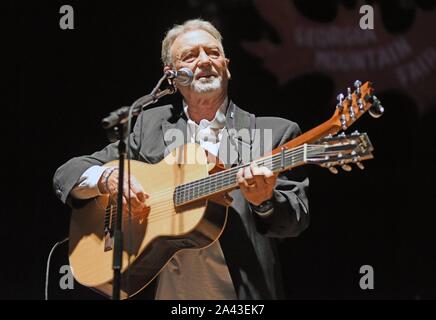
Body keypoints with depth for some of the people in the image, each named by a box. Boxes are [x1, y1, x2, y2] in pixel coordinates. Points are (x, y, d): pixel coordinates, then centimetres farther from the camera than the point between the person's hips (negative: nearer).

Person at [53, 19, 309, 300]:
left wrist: (266, 202, -22)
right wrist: (107, 178, -11)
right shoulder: (151, 126, 11)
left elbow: (297, 221, -1)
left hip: (242, 291, -3)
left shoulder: (276, 133, 5)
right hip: (165, 289, 3)